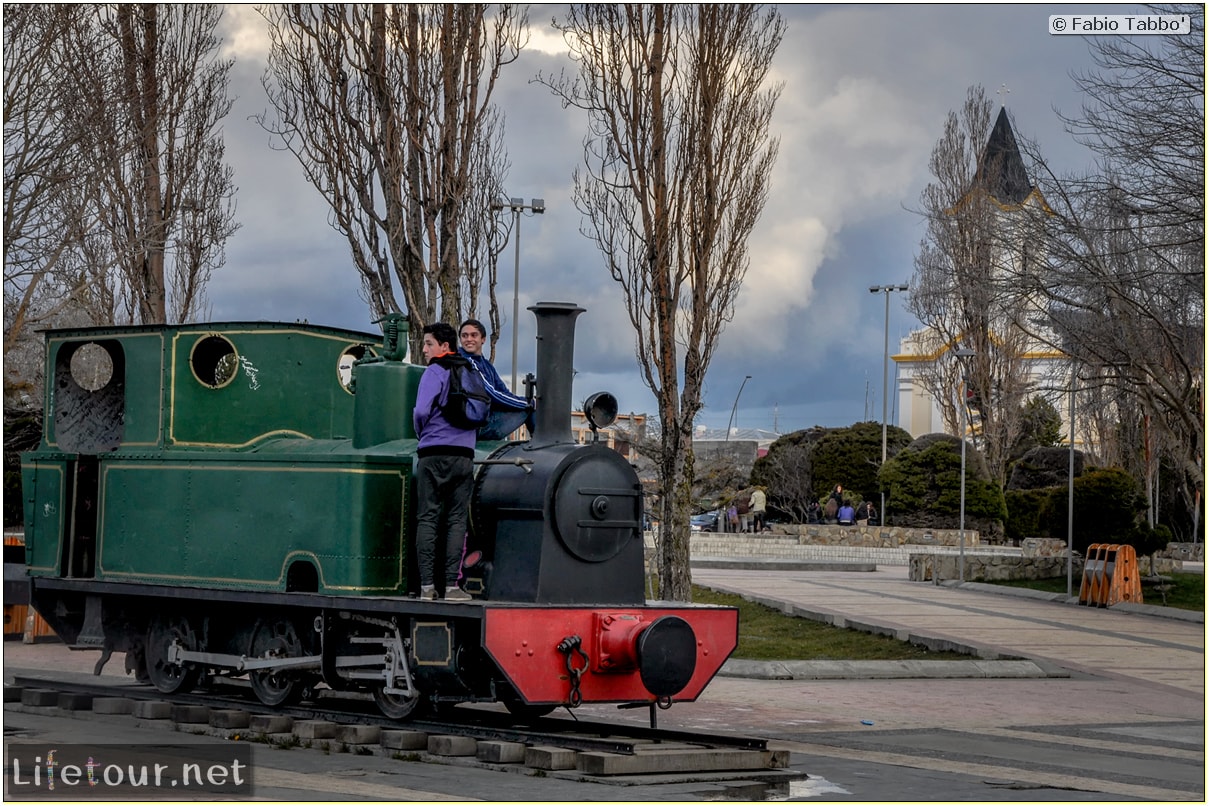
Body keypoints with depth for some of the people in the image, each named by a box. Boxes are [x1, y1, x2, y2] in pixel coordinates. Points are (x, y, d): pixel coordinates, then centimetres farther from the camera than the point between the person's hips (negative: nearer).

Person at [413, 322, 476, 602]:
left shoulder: (435, 372, -4)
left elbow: (422, 411, -13)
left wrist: (422, 434, 5)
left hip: (434, 453, -4)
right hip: (464, 454, 4)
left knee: (427, 519, -1)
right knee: (457, 520, 3)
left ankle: (427, 586, -5)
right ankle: (451, 585, -3)